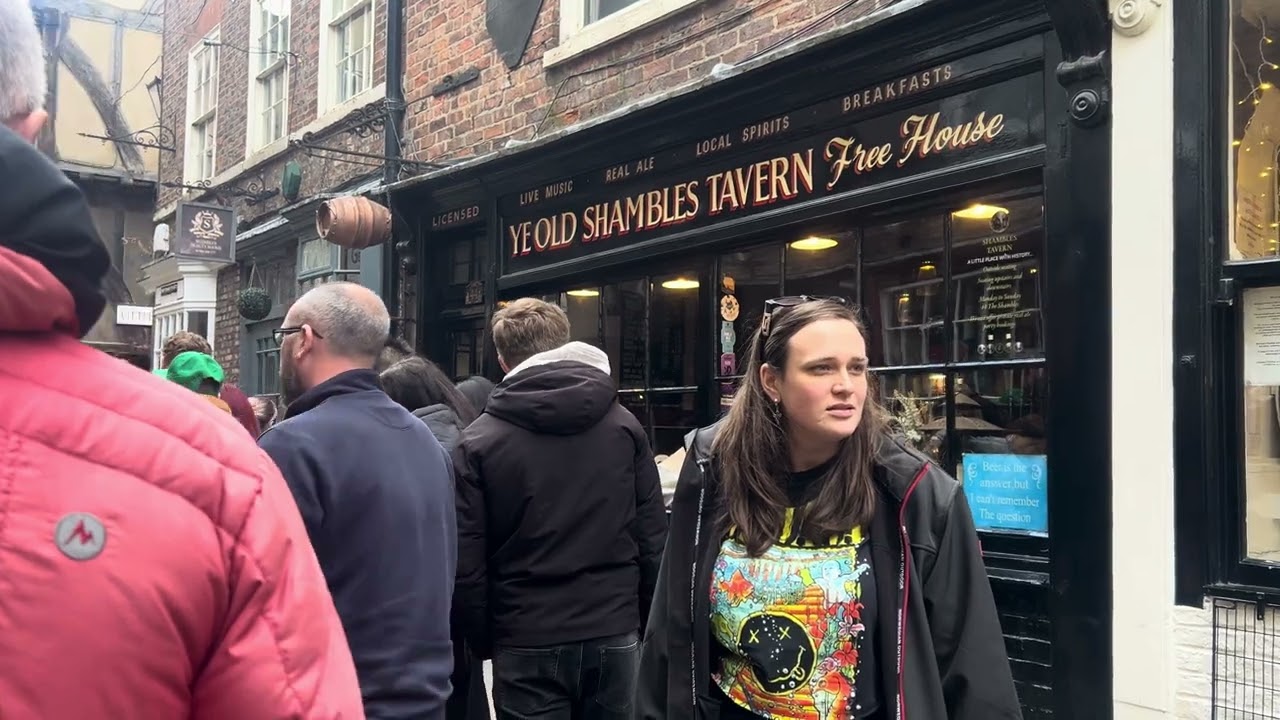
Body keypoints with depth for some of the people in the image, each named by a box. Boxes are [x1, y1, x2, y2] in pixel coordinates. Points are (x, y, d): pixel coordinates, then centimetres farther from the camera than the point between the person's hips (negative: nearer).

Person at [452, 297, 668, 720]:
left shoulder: (479, 442, -5)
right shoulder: (624, 425, 2)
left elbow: (467, 565, -5)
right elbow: (654, 542, 2)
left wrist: (484, 641, 8)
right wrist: (643, 623, 13)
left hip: (528, 644, -2)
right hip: (615, 637, 2)